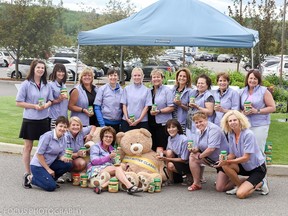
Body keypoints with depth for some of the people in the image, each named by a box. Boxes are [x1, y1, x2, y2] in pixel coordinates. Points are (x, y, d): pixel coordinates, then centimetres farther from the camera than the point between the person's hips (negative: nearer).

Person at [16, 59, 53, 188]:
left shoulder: (46, 85, 5)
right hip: (30, 120, -4)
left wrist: (46, 105, -11)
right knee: (28, 147, 5)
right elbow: (19, 102, -8)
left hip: (44, 120, 4)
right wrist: (34, 106, -17)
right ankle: (27, 174, 14)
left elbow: (50, 100, 12)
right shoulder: (26, 84, -7)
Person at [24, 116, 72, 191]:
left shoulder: (63, 138, 2)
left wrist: (63, 158, -19)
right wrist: (48, 169, -16)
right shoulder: (47, 136, -19)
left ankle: (50, 179, 4)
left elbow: (60, 154, 7)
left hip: (49, 164, 7)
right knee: (51, 187, -21)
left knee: (68, 165, -13)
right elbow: (39, 154, -18)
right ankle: (31, 178, 1)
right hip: (38, 165, -7)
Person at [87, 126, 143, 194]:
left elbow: (114, 163, 18)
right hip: (96, 170, -5)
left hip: (109, 170, 5)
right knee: (118, 168, -29)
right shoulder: (95, 147, 7)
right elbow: (94, 161, -9)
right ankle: (130, 187, -46)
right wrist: (109, 157, -15)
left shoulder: (112, 149, 26)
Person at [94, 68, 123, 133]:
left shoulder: (121, 90, 4)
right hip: (105, 122, -2)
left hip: (118, 123, 2)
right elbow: (97, 107, -4)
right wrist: (102, 124, -10)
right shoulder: (102, 89, -2)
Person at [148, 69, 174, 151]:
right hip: (151, 123, 5)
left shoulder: (167, 90, -3)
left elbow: (171, 107, -9)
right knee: (152, 147, 8)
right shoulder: (150, 91, 13)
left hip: (163, 124, -5)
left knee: (161, 148, -7)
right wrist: (150, 111, 2)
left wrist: (159, 111, -18)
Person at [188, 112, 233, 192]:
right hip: (212, 159, 8)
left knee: (220, 188, -11)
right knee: (192, 157, -9)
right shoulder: (199, 132, 6)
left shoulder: (213, 129, -21)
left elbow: (211, 148, -28)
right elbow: (198, 148, 11)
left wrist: (199, 156, -15)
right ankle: (196, 184, 0)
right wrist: (195, 150, -13)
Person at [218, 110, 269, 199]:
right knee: (225, 166, -22)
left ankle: (260, 184, 7)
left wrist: (227, 161, -31)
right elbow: (232, 154, 1)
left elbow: (246, 158, -24)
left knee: (240, 194, -20)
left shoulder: (248, 134, -22)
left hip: (258, 169, -6)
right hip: (245, 167, 6)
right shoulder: (231, 135, -1)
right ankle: (239, 185, 1)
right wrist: (224, 159, -22)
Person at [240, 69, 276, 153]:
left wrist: (257, 111, -12)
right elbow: (239, 108, 20)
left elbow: (272, 108, -3)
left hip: (260, 125, -3)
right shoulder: (243, 92, 13)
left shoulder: (264, 91, 1)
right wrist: (243, 112, -4)